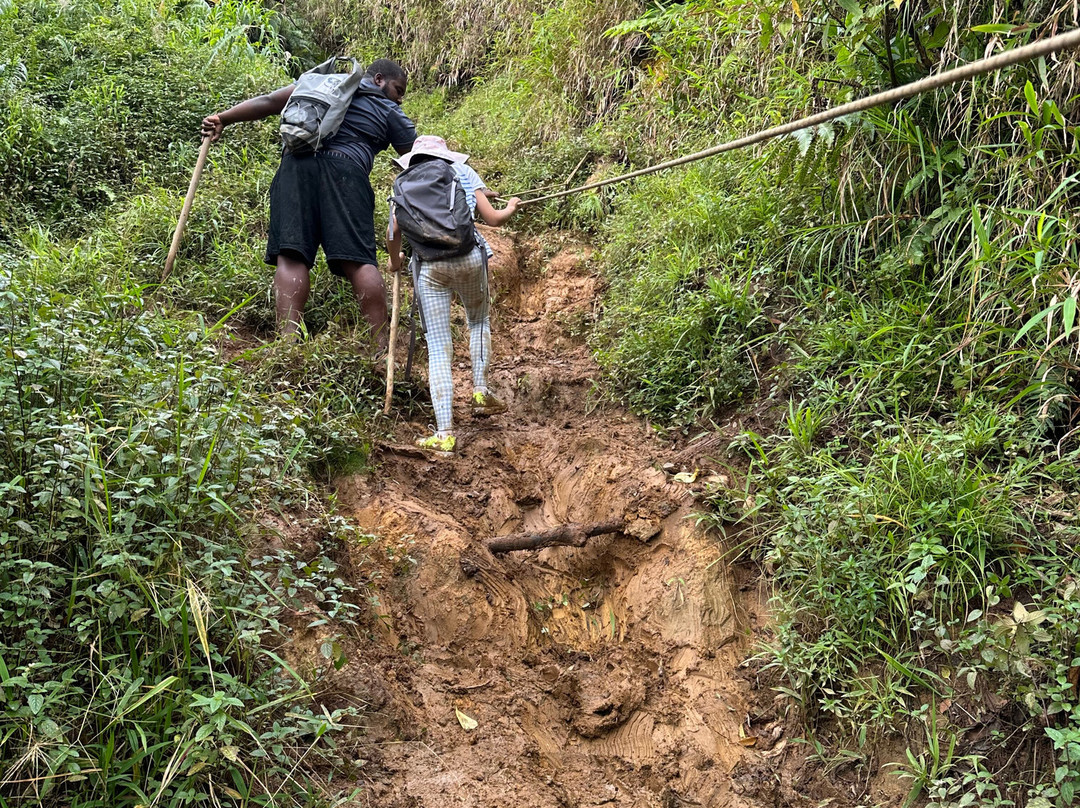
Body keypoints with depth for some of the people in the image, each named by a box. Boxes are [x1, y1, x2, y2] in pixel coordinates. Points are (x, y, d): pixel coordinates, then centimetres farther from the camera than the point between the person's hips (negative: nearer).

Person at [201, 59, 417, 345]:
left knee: (292, 256, -8)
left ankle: (288, 342, -20)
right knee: (358, 260, -8)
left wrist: (224, 118, 17)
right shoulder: (390, 113, 20)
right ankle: (382, 345, -12)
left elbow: (271, 101, 16)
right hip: (346, 173, -2)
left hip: (298, 165, 2)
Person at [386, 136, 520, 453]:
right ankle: (480, 391, 19)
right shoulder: (462, 171, 13)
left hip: (428, 266, 0)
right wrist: (511, 208, 29)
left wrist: (395, 261, 23)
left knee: (438, 348, 2)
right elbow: (493, 219, 6)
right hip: (468, 257, 0)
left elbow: (393, 231, 3)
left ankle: (444, 433, -4)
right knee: (479, 320, 29)